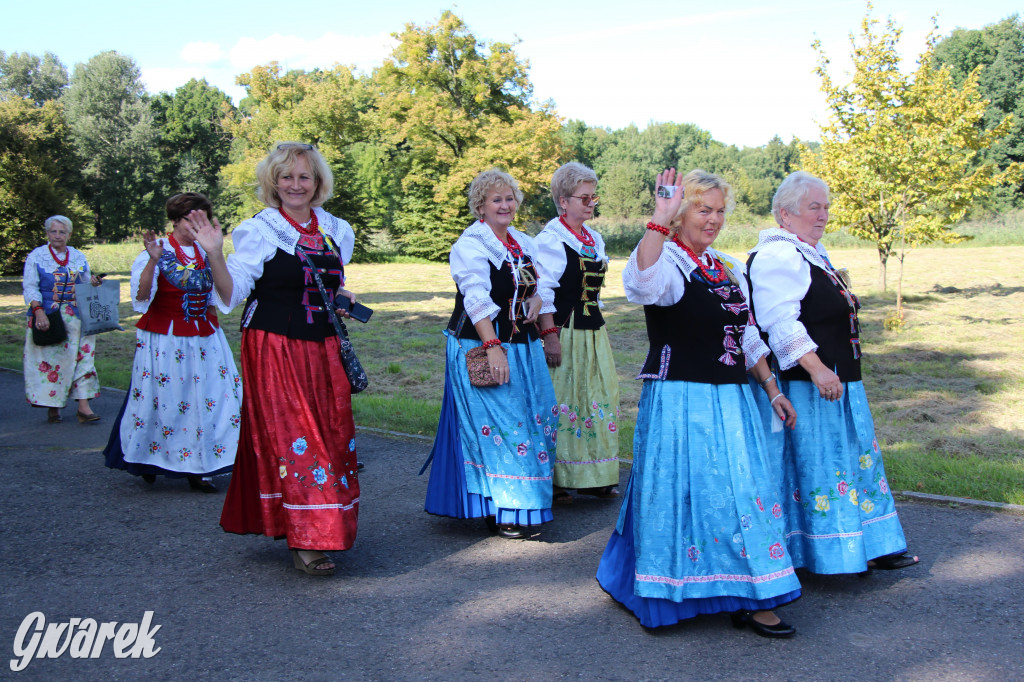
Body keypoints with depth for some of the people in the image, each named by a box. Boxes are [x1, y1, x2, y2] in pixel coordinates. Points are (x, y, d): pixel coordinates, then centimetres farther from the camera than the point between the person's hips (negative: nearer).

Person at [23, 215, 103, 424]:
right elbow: (29, 287, -4)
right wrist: (38, 311, -17)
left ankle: (83, 406, -7)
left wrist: (93, 282, -7)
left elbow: (86, 285, 16)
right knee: (49, 361, 1)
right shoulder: (36, 256, 1)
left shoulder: (78, 257, 10)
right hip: (46, 317, -2)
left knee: (81, 357, -5)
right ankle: (52, 406, 12)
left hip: (75, 319, 2)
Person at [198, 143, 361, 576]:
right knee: (289, 435, -7)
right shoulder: (260, 231, -4)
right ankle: (303, 540, -1)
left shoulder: (335, 230, 12)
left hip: (323, 351, 6)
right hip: (275, 349, -5)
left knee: (331, 434, 6)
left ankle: (326, 529, 20)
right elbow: (231, 295, -10)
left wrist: (344, 297, 4)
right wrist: (214, 255, -25)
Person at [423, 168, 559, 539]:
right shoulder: (470, 244, -9)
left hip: (523, 345, 8)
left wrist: (536, 306, -4)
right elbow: (477, 298, -19)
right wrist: (493, 346, -26)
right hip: (480, 346, -7)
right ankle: (497, 510, 2)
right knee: (496, 424, -7)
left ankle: (524, 501, 22)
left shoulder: (524, 243, 15)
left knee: (534, 419, 9)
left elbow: (544, 284, 19)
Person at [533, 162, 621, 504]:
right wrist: (549, 334, -21)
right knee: (561, 402, -3)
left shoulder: (594, 238, 14)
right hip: (563, 330, -8)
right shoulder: (550, 239, -10)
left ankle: (595, 478, 22)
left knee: (598, 399, 11)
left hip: (593, 330, 8)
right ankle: (554, 480, 7)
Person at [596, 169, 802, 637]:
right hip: (680, 401, -7)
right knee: (691, 493, 0)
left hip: (731, 403, 7)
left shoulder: (728, 269, 16)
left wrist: (772, 390, 16)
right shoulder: (667, 263, -9)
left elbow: (748, 338, 21)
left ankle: (748, 599, 20)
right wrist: (660, 221, -44)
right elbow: (643, 282, -36)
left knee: (740, 492, 9)